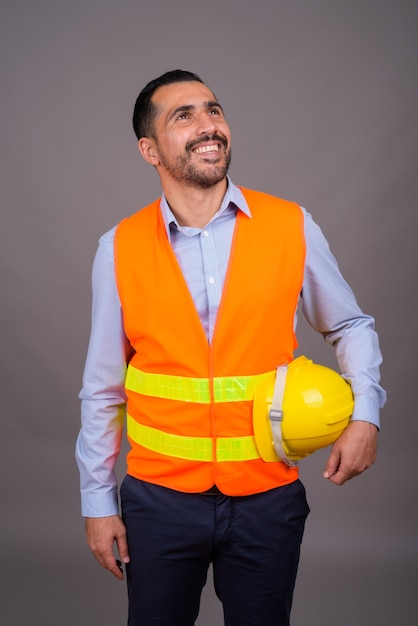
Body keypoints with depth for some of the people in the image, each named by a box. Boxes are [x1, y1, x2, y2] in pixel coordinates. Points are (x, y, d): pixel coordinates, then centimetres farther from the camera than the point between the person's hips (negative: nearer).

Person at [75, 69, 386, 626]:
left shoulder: (291, 227, -7)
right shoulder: (120, 248, -6)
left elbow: (351, 326, 8)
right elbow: (102, 388, 1)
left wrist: (364, 415, -7)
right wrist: (98, 502, 4)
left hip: (268, 494, 0)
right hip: (159, 495, 0)